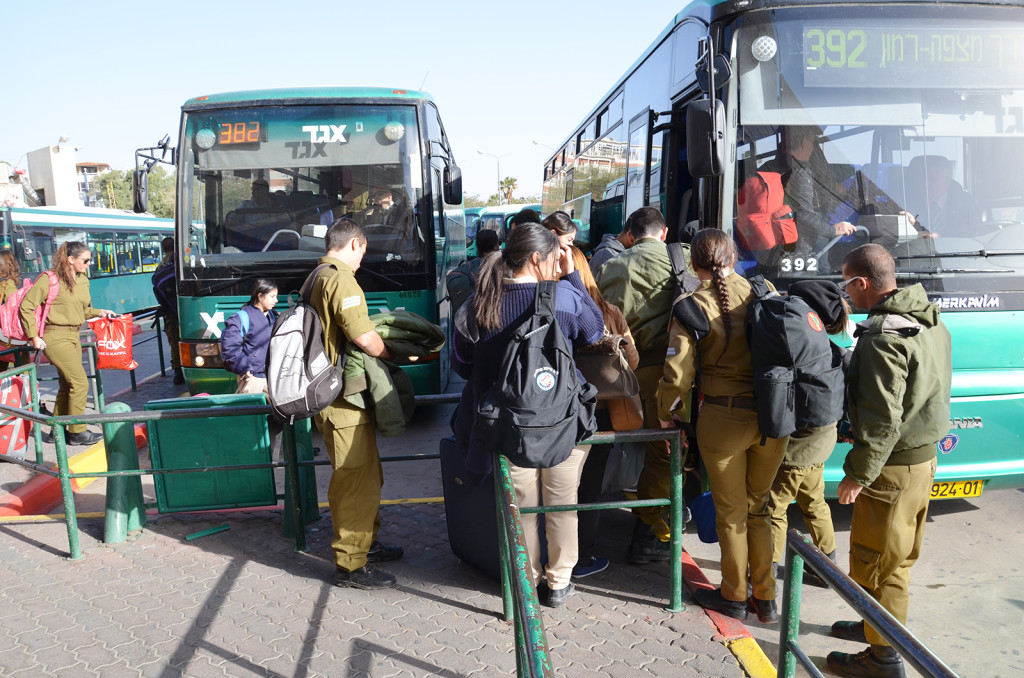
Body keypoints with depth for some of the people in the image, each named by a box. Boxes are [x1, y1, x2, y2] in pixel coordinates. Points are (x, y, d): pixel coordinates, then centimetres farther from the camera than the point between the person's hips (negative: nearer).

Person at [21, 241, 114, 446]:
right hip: (56, 337, -8)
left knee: (67, 386, 12)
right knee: (80, 382, -9)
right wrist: (34, 337, -13)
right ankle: (77, 432, 2)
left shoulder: (83, 280, 11)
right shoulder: (49, 279, -12)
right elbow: (26, 307, -10)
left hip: (74, 336, 8)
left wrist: (99, 312, 4)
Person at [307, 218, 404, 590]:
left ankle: (366, 542, 35)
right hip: (343, 397, -11)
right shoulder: (341, 280, -17)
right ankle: (350, 565, 8)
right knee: (355, 480, -2)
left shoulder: (316, 278, 16)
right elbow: (365, 339, -23)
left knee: (367, 475, 21)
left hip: (328, 390, 11)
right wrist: (390, 353, -4)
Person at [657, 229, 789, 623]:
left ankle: (734, 597, 31)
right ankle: (765, 598, 30)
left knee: (731, 513, 15)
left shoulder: (693, 306, -9)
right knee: (757, 508, 20)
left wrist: (668, 414, 3)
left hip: (723, 420, -3)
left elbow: (678, 372, -13)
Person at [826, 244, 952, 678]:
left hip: (892, 466, -10)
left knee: (875, 560, 4)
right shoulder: (931, 323, 6)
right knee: (898, 556, 23)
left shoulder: (882, 339, -25)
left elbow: (882, 420, -26)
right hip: (924, 457, 10)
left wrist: (857, 474, -17)